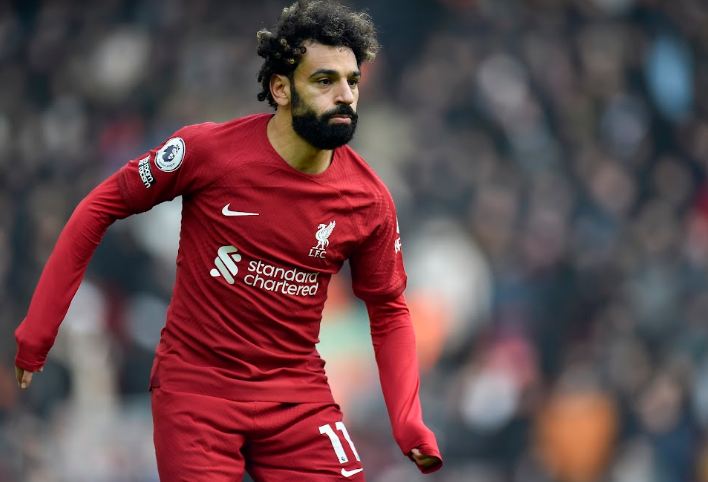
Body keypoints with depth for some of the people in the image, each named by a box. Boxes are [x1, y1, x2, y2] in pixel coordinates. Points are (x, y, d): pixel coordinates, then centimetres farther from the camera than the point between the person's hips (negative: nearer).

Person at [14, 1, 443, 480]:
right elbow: (101, 207, -4)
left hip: (298, 395, 2)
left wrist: (410, 424, -8)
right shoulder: (209, 149, -14)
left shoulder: (370, 201, -6)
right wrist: (37, 329, -5)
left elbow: (389, 313, 6)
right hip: (196, 385, -2)